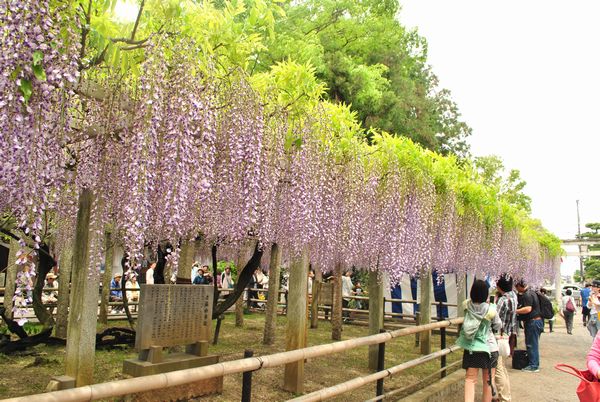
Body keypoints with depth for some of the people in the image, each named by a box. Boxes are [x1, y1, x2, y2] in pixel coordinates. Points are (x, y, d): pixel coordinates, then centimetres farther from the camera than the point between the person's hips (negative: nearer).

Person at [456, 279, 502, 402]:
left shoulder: (466, 305, -9)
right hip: (489, 347, -2)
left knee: (470, 379, 5)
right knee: (488, 381, 14)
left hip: (471, 347, 2)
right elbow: (498, 326, 1)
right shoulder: (490, 310, -17)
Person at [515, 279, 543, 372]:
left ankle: (533, 366, 2)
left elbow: (528, 309, -28)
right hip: (536, 320, 10)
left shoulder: (527, 295, -19)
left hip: (533, 322, -10)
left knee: (532, 344, -4)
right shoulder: (530, 292, 14)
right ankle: (535, 364, 24)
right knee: (533, 344, 16)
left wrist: (515, 311, -23)